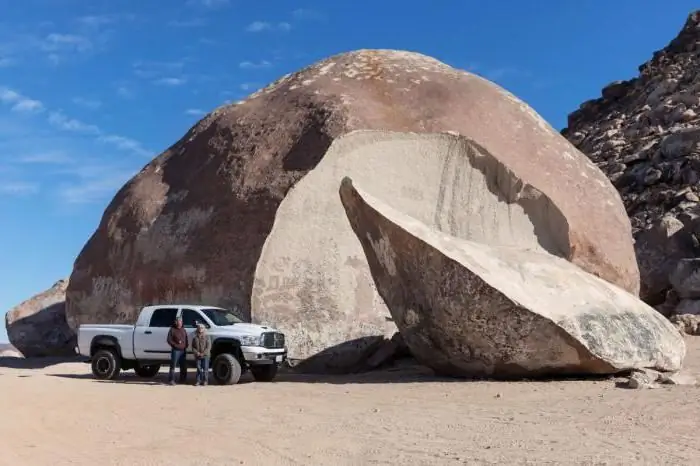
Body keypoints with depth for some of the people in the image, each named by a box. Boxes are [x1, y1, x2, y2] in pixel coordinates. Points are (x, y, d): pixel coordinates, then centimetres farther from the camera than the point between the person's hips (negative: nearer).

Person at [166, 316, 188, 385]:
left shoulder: (183, 330, 16)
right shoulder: (172, 330, -2)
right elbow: (169, 340, -5)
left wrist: (186, 346, 4)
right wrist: (175, 344, -14)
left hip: (183, 350, 6)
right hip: (176, 350, -6)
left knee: (183, 366, 9)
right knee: (173, 365, -7)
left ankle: (183, 379, 20)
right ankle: (171, 380, -4)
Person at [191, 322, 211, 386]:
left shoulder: (207, 337, 0)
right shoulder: (195, 338, 9)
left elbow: (208, 347, -6)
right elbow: (193, 347, 7)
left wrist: (203, 353, -15)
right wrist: (197, 352, -10)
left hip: (205, 355, -3)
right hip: (197, 356, 3)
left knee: (205, 369, -1)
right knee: (199, 369, 6)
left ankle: (205, 381, 6)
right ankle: (198, 381, 11)